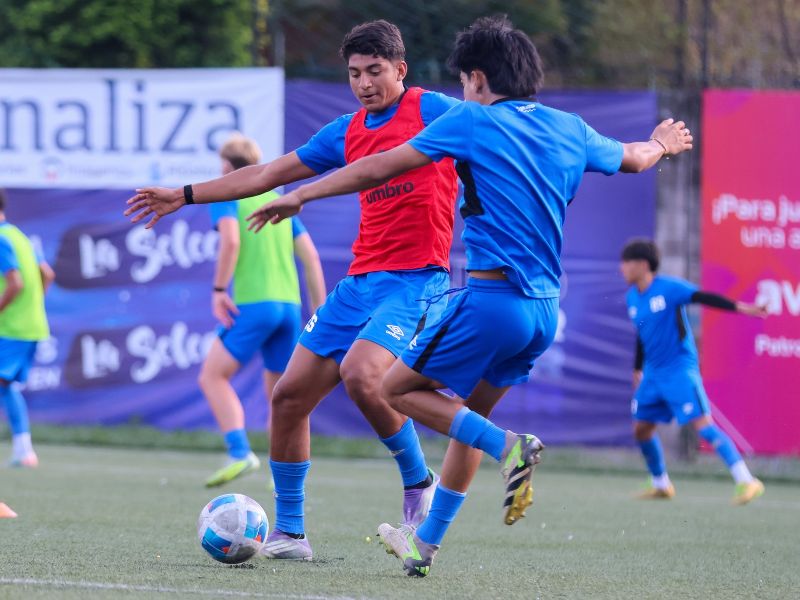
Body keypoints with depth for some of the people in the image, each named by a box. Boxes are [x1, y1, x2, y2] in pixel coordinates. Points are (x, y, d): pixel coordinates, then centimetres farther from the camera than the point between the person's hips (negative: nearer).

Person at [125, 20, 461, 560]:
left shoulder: (431, 110, -3)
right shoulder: (347, 133, 15)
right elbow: (268, 175, 23)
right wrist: (184, 196, 26)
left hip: (416, 281, -7)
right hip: (361, 282, 7)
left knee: (361, 373, -31)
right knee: (290, 396, 3)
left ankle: (419, 481, -7)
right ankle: (289, 533, 13)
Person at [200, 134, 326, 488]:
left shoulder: (226, 196, 2)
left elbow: (231, 240, -17)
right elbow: (309, 254, 15)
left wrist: (219, 290, -14)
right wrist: (320, 311, 18)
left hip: (253, 303, -6)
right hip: (290, 303, 6)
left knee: (213, 377, 0)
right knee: (279, 393, 15)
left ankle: (240, 452, -18)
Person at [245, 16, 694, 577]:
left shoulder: (472, 121, -4)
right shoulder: (570, 130, 12)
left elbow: (376, 168, -2)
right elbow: (633, 157, 32)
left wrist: (299, 196, 7)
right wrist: (660, 144, 56)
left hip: (492, 298, -7)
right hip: (545, 308, 7)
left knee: (397, 388, 6)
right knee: (466, 415, 22)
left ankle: (510, 446, -12)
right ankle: (425, 545, 26)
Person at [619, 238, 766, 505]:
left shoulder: (669, 288, -14)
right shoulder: (632, 298, 8)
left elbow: (704, 297, -23)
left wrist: (738, 307, -36)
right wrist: (638, 369, 29)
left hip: (679, 369, -8)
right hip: (653, 372, 8)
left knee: (702, 423, -16)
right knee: (641, 428, 9)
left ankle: (746, 481, -18)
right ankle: (661, 485, 29)